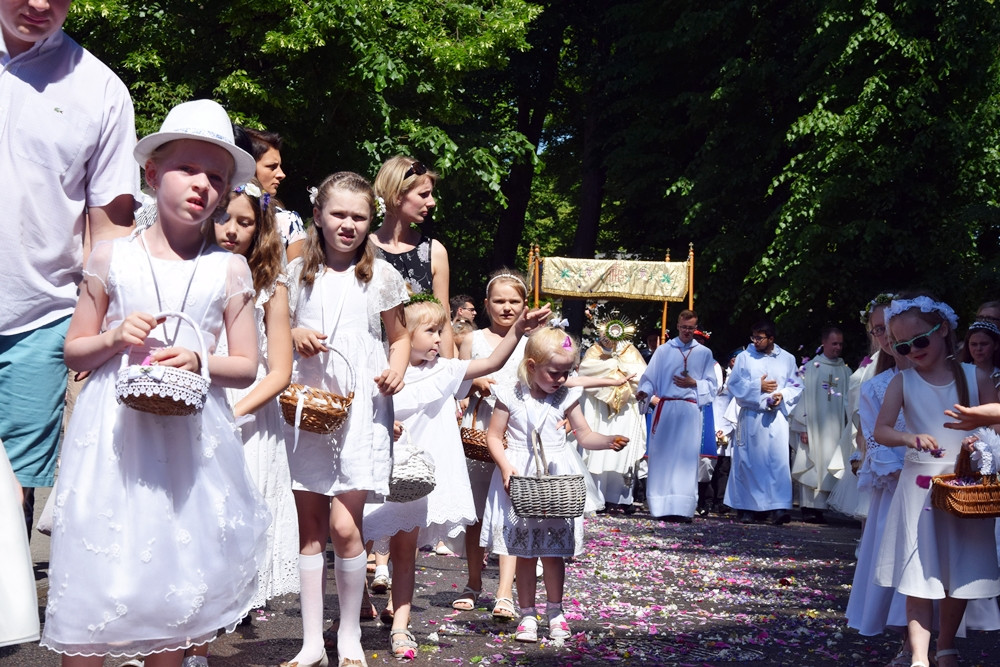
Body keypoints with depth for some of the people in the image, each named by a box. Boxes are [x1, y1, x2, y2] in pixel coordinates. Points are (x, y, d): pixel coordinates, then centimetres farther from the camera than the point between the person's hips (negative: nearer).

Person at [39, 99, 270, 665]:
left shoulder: (229, 270, 4)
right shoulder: (111, 258, 4)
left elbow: (247, 365, 5)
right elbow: (74, 351, 11)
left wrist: (199, 363, -13)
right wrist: (115, 339, -9)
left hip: (192, 438, 0)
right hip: (115, 433, 0)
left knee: (178, 573, 6)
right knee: (93, 579, -1)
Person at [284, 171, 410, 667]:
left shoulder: (381, 276, 3)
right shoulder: (298, 272, 7)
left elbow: (399, 336, 13)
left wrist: (397, 369, -7)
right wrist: (296, 336, -6)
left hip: (361, 407, -2)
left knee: (344, 524, -9)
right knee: (309, 525, 5)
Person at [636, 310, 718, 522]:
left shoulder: (705, 353, 12)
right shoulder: (663, 350, 9)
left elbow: (712, 386, 12)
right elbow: (650, 377, 2)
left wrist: (694, 383, -5)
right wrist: (645, 391, -19)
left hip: (690, 411, 0)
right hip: (666, 409, 0)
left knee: (686, 458, -5)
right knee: (662, 457, -3)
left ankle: (682, 509, -5)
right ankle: (661, 507, 0)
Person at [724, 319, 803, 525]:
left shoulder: (787, 359, 9)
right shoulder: (745, 357, 5)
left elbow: (796, 387, 8)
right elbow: (734, 385, 0)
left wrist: (782, 395, -11)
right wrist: (758, 386, -10)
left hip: (776, 417, 0)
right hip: (750, 417, 0)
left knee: (778, 460, -9)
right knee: (748, 461, 2)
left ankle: (779, 507, -11)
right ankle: (747, 507, 9)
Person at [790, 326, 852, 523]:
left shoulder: (845, 371, 11)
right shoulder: (811, 367, 2)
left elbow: (849, 400, 9)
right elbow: (803, 396, -1)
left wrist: (850, 427, -3)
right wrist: (802, 427, -7)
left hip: (834, 428, 3)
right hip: (812, 426, -2)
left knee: (827, 468, 0)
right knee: (810, 466, -3)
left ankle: (819, 507, 2)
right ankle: (808, 508, 0)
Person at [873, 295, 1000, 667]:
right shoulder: (903, 382, 0)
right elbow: (881, 431, -8)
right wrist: (909, 438, -28)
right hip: (919, 486, -1)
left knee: (962, 575, 9)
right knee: (919, 574, -3)